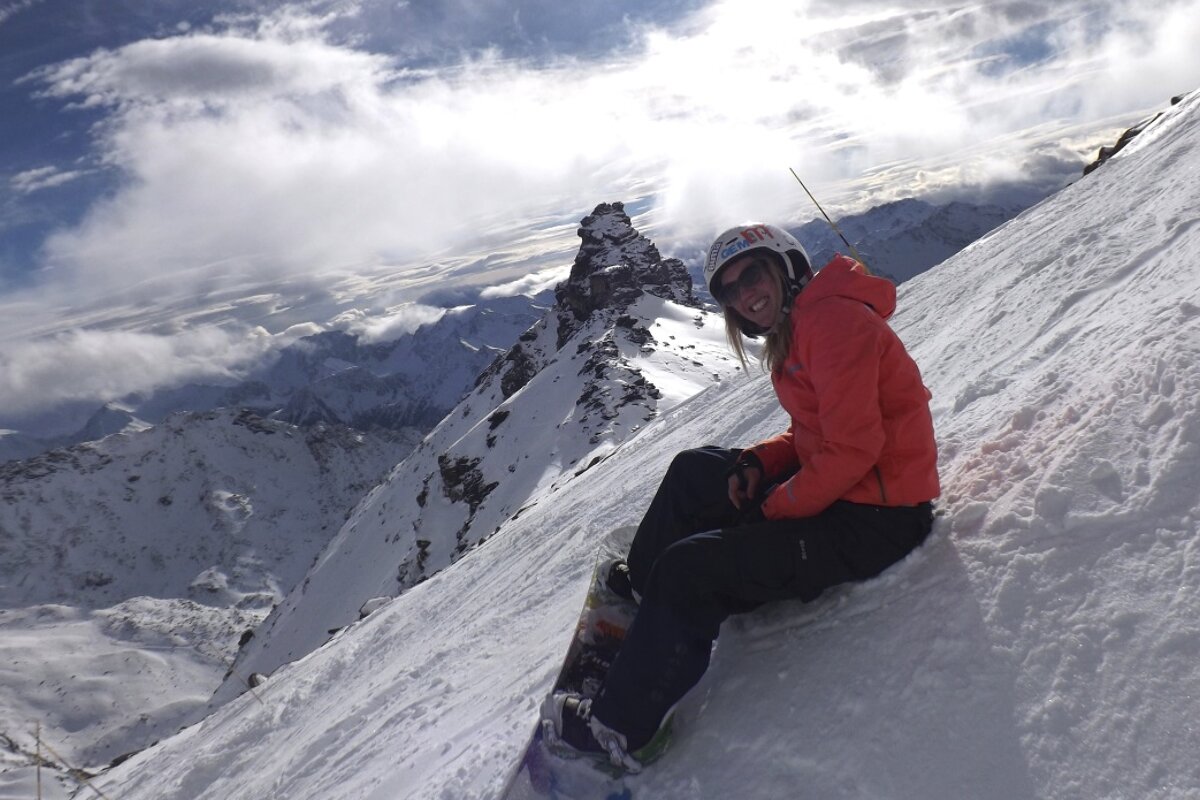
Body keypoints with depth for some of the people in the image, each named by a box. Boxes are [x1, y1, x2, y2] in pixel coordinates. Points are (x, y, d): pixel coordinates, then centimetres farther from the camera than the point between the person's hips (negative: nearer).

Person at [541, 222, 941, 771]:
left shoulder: (832, 319, -19)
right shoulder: (793, 335, 12)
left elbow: (852, 448, -26)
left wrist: (771, 511, -15)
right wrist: (758, 464, -1)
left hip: (875, 520, -10)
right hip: (832, 488, 10)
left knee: (691, 568, -16)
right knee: (697, 471, 12)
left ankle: (620, 727, -4)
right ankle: (639, 589, 26)